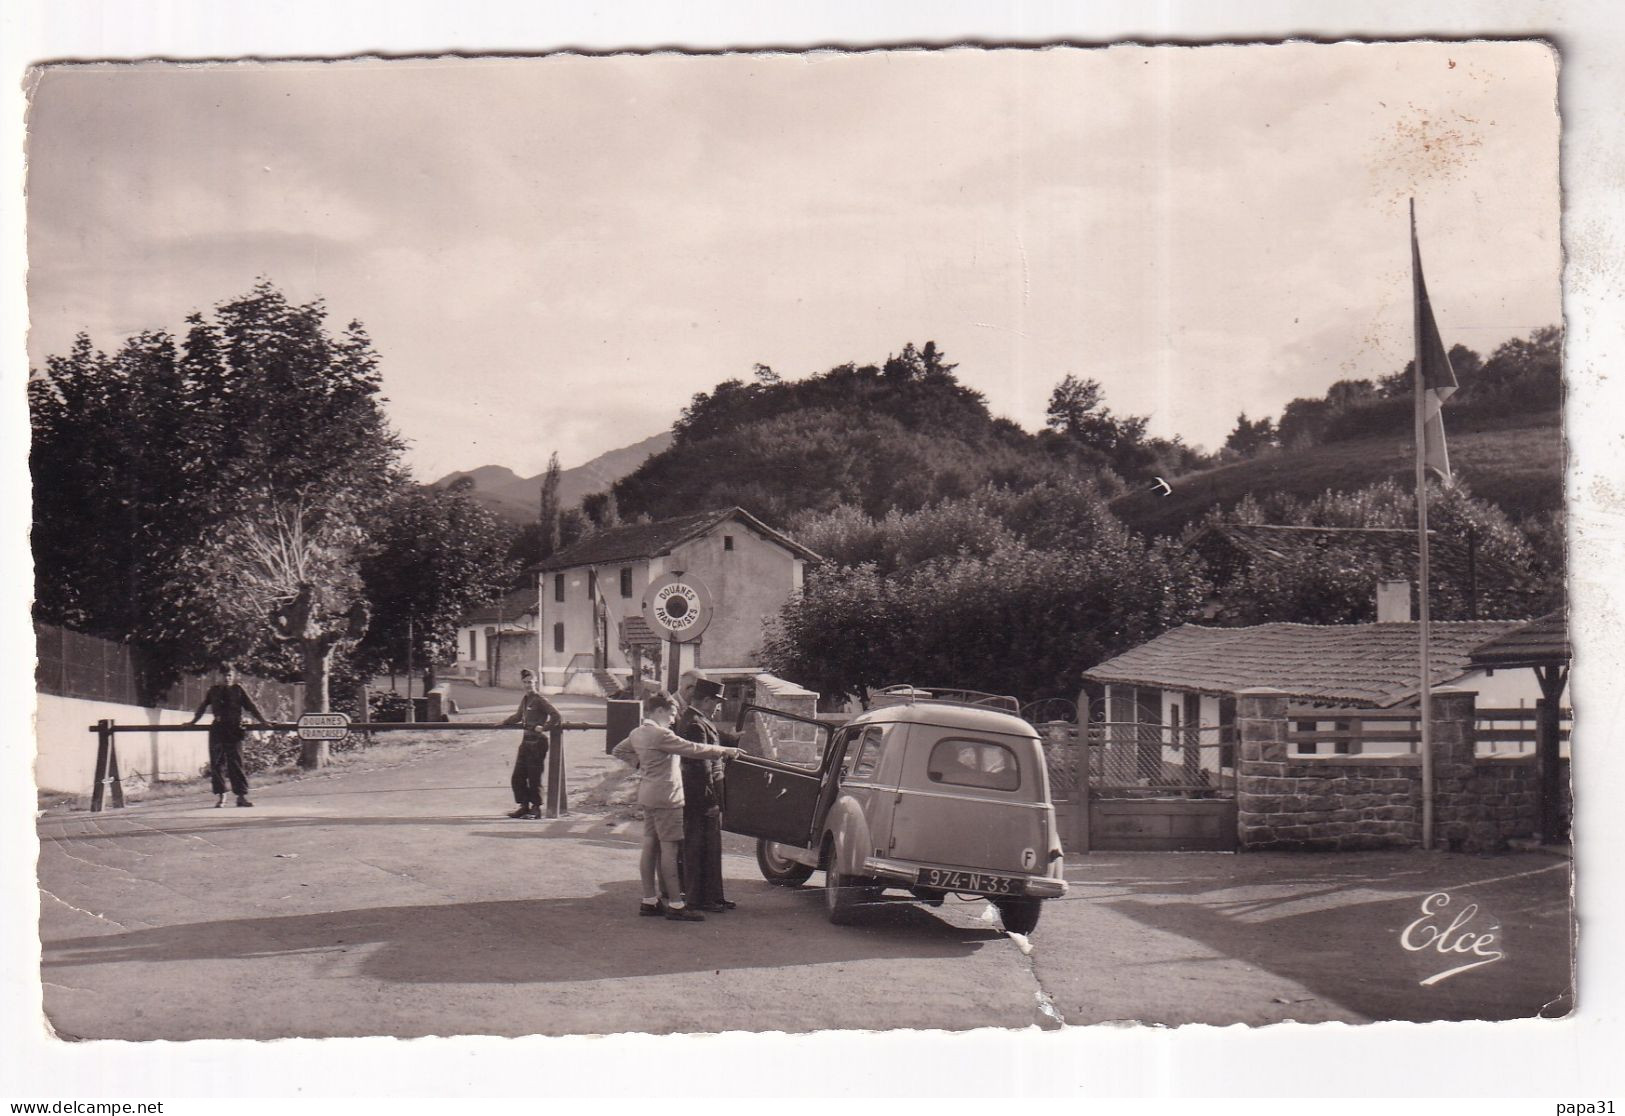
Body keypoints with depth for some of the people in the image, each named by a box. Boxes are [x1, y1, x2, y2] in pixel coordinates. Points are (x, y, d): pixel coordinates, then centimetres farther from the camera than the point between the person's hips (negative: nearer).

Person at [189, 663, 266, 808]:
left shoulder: (238, 690, 5)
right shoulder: (213, 691, 11)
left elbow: (252, 706, 3)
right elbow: (203, 707, 24)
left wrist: (263, 721, -5)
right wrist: (193, 721, 31)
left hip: (234, 731, -2)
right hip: (217, 730, 2)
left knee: (236, 763, -5)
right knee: (217, 763, 1)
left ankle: (242, 795, -5)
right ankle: (220, 795, 9)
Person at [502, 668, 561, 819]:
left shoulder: (540, 700, -12)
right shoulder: (525, 699, 14)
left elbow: (556, 716, -19)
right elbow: (518, 716, 31)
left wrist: (544, 728, -22)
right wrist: (503, 723, 27)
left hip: (537, 743, -8)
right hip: (526, 741, 8)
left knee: (534, 777, -3)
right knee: (517, 777, 8)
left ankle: (536, 808, 6)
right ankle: (524, 806, 16)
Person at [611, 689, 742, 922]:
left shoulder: (637, 734, 9)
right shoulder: (660, 735, -18)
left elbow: (619, 751, 25)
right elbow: (691, 749, -20)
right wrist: (723, 751, -12)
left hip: (647, 795, 10)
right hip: (665, 797, -10)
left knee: (650, 846, 11)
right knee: (669, 849, -7)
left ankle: (649, 900, 15)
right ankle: (675, 905, -6)